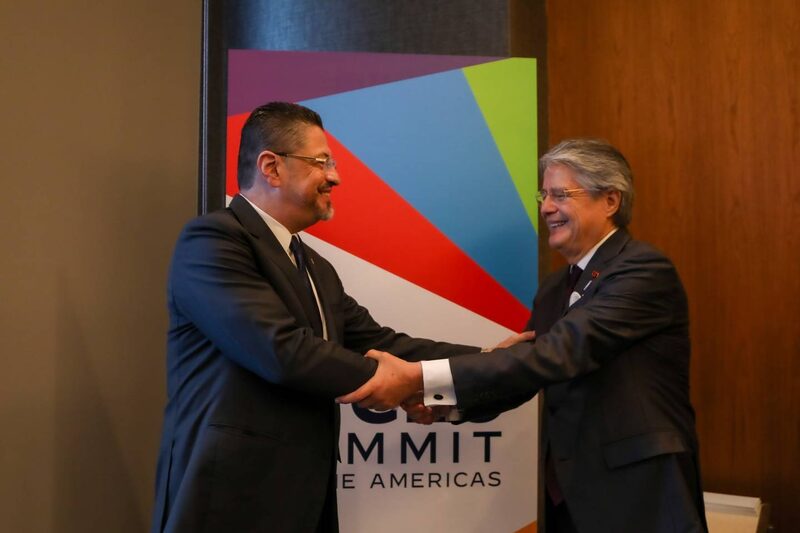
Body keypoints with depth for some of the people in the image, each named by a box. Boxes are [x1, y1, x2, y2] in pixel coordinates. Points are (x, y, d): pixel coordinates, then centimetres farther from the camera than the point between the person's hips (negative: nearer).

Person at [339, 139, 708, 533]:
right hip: (568, 493, 7)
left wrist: (420, 377, -32)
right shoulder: (553, 289, 10)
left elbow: (560, 353, -27)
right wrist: (442, 401, -13)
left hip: (642, 496, -7)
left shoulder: (646, 271, -16)